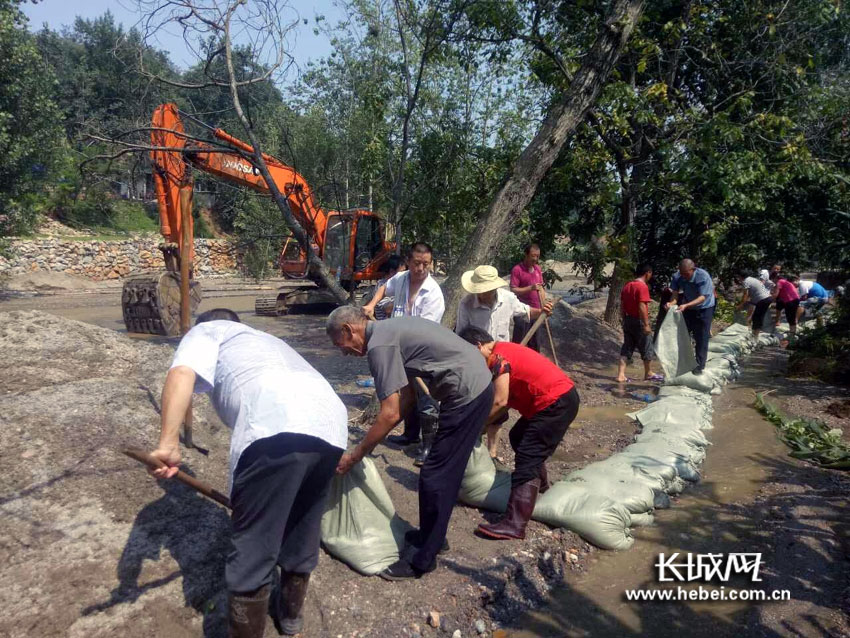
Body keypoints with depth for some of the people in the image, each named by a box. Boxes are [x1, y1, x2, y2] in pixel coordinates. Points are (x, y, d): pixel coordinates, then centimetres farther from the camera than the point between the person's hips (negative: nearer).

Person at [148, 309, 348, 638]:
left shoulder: (206, 333, 26)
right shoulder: (266, 340, 44)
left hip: (276, 426, -8)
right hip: (331, 425, 8)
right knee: (302, 531, 28)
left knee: (253, 551, 7)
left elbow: (181, 374, 0)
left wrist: (167, 444, -6)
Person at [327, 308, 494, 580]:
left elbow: (390, 415, -17)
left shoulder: (379, 344, -14)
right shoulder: (390, 330, 15)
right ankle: (433, 536, 37)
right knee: (444, 472, 21)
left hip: (467, 394, -10)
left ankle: (422, 561, 13)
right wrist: (377, 432, 14)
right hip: (477, 384, 10)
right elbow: (408, 396, 17)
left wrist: (354, 456, -7)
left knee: (435, 476, 0)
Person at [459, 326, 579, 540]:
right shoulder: (504, 351, 16)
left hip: (557, 403, -11)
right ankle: (540, 487, 46)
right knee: (519, 438, 26)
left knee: (527, 459, -12)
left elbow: (500, 401, -18)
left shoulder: (498, 356, -14)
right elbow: (510, 398, 13)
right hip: (559, 398, 11)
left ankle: (514, 524, -13)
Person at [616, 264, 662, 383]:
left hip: (628, 320, 7)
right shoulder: (643, 286, -17)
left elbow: (622, 305, 12)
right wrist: (646, 324, -21)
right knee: (647, 348, 10)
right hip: (639, 321, -7)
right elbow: (642, 307, -23)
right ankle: (648, 374, 24)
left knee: (627, 348, 9)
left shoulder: (626, 286, 8)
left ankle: (621, 375, 3)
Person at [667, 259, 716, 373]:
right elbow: (675, 294, -17)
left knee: (701, 338, -3)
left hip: (704, 308, -4)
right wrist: (671, 303, -41)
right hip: (688, 308, 4)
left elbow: (702, 297, -32)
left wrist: (686, 305, -45)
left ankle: (699, 366, 6)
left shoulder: (703, 276, -29)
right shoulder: (677, 277, -18)